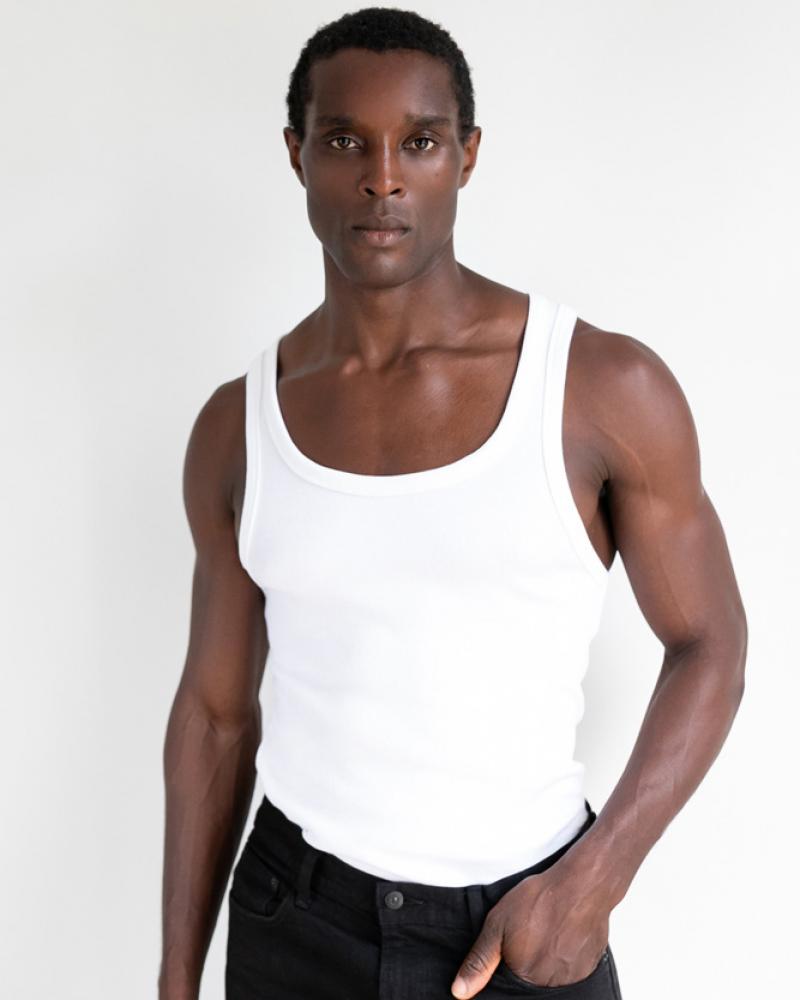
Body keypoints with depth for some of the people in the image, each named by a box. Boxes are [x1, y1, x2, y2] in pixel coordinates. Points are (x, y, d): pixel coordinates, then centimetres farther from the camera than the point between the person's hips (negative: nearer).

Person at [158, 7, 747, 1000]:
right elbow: (216, 708, 4)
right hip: (293, 918, 3)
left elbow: (709, 644, -3)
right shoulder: (238, 426, -3)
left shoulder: (607, 386, -12)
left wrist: (595, 878, -14)